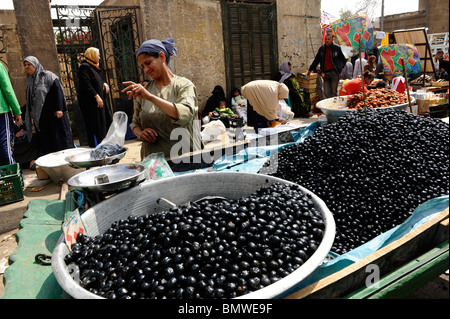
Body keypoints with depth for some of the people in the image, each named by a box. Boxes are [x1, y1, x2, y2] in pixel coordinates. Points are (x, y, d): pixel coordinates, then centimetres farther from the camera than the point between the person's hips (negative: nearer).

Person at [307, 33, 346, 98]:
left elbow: (343, 60, 12)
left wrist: (340, 68, 3)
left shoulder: (337, 48, 2)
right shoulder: (322, 49, 12)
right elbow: (316, 60, 21)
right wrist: (310, 70, 22)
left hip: (334, 73, -3)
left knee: (334, 92, -2)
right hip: (325, 73, 4)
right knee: (326, 93, -4)